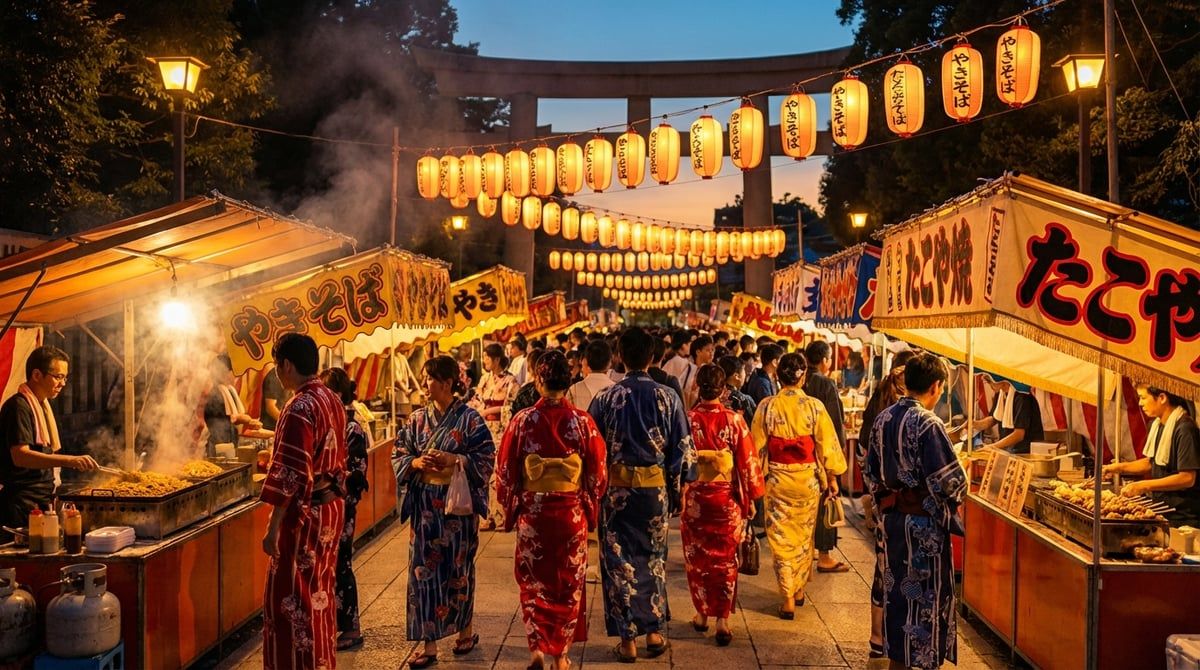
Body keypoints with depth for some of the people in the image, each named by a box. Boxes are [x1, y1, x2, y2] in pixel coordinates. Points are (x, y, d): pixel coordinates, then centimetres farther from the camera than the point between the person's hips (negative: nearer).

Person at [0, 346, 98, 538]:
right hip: (21, 502, -9)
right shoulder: (19, 405, -13)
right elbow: (20, 456, -25)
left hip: (42, 499, 9)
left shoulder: (42, 405, 16)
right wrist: (70, 461, -34)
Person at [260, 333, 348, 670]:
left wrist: (273, 528, -18)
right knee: (320, 593, 19)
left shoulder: (299, 408, -20)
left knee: (291, 600, 1)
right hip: (333, 507, 9)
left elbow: (291, 477, -22)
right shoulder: (333, 401, 6)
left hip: (304, 514, -9)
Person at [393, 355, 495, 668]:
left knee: (458, 567, 8)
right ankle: (428, 642, 9)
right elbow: (398, 454, 8)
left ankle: (465, 629, 29)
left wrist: (453, 460, -19)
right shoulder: (417, 418, 6)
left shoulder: (469, 418, -6)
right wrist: (415, 462, -12)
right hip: (424, 503, 3)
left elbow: (486, 458, -8)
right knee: (423, 569, 2)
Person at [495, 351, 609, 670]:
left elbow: (505, 473, -5)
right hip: (572, 513, 1)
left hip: (532, 512, 0)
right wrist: (590, 508, 14)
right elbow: (597, 475, -3)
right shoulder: (583, 421, -9)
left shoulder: (523, 420, -11)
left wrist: (511, 508, 11)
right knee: (569, 583, 15)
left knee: (533, 582, 16)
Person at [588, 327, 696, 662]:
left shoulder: (606, 397, -7)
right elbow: (683, 449, -3)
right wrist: (675, 489, 9)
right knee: (653, 559, 17)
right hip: (655, 489, 1)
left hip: (616, 488, -1)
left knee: (619, 560, 8)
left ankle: (628, 639, 11)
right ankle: (654, 631, 23)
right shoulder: (668, 397, -5)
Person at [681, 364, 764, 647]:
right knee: (725, 558, 8)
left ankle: (701, 614, 24)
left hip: (694, 498, 0)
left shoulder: (687, 419, -9)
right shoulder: (734, 419, -9)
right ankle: (722, 620, 7)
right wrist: (751, 498, 4)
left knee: (697, 556, 15)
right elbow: (748, 460, -6)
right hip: (727, 498, 0)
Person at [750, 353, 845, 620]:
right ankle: (799, 589, 32)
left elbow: (757, 445, -3)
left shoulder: (767, 406, -9)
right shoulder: (814, 406, -9)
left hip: (777, 478, -1)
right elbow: (827, 445, -5)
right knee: (804, 536, 19)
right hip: (808, 479, 1)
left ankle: (788, 599, 5)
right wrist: (832, 477, 6)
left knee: (782, 538, 7)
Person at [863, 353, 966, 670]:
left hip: (891, 517, 7)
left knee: (896, 588, 16)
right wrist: (958, 491, 1)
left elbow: (871, 473, 10)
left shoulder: (883, 419, 4)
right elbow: (948, 480, -19)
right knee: (927, 592, 4)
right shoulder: (927, 424, -18)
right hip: (924, 523, -7)